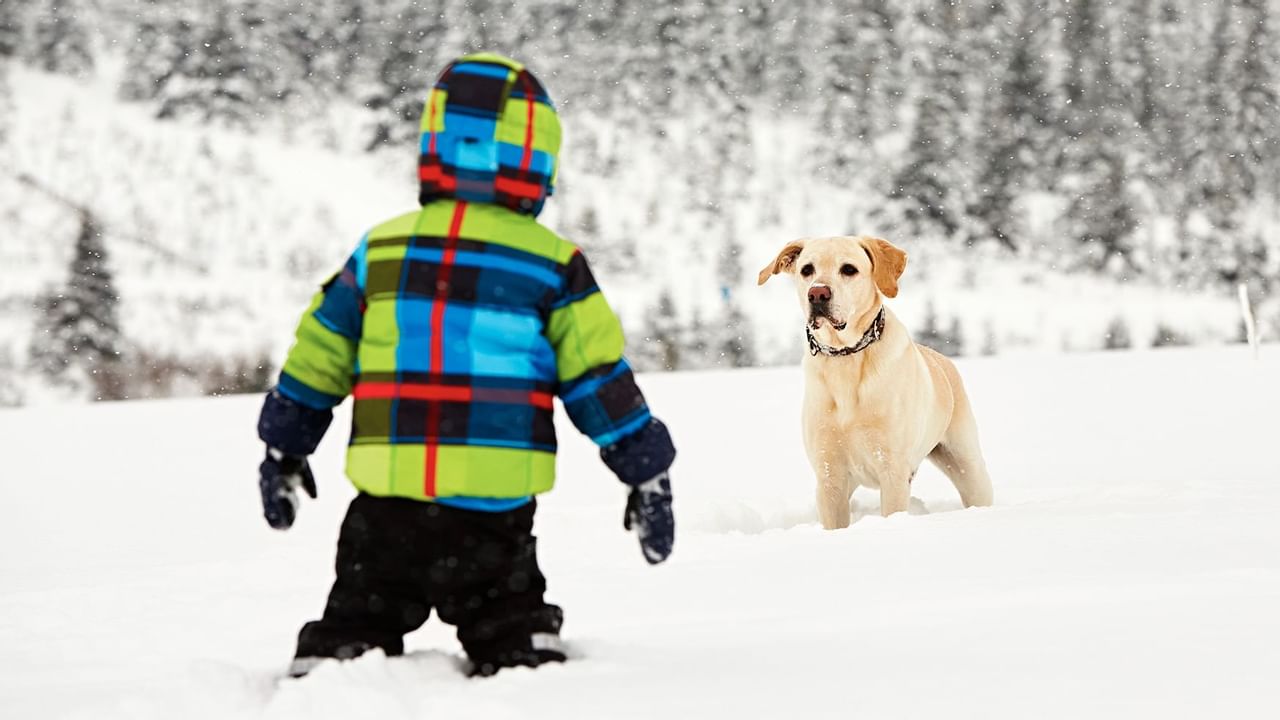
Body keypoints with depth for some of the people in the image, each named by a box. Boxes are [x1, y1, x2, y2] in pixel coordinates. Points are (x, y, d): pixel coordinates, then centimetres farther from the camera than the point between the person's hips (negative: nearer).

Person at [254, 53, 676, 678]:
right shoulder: (551, 263, -2)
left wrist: (284, 451, 27)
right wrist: (648, 475, 10)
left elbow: (315, 361, 13)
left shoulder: (378, 250, 6)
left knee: (356, 627, 13)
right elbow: (600, 379, 0)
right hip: (495, 510, -2)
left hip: (385, 503, 2)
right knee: (516, 635, 12)